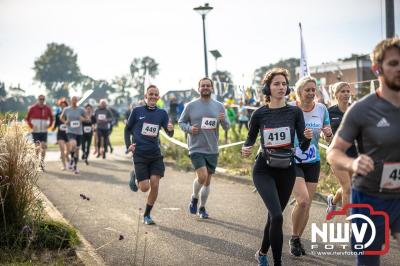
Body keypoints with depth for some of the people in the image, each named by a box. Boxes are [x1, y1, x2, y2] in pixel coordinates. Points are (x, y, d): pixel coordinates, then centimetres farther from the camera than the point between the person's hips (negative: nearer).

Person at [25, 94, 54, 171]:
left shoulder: (47, 109, 3)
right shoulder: (33, 108, -2)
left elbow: (51, 118, 16)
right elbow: (27, 118, 7)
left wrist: (48, 125, 1)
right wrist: (31, 126, -5)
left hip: (44, 131, 2)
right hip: (35, 131, -2)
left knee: (44, 146, -5)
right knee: (37, 147, -5)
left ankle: (42, 163, 8)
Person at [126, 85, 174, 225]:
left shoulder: (162, 113, 4)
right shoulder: (137, 111, -1)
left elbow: (169, 134, -1)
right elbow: (128, 129, 10)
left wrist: (171, 129, -23)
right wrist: (128, 145, -3)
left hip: (155, 154, 2)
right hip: (139, 154, -2)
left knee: (155, 185, -6)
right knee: (145, 187, -6)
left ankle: (147, 215, 13)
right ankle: (135, 177, 29)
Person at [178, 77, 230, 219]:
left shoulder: (219, 106, 4)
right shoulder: (191, 105, -1)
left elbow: (227, 127, 5)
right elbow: (181, 122, 7)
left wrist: (223, 120, -17)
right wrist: (189, 129, -13)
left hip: (212, 150, 3)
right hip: (196, 149, -3)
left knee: (207, 181, 11)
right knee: (202, 176, -19)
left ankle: (202, 207, 29)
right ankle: (194, 198, 10)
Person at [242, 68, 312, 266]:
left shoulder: (295, 112, -3)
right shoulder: (259, 114, -6)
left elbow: (303, 146, -4)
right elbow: (250, 138, 8)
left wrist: (307, 137, -26)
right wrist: (245, 149, -14)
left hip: (287, 170, 3)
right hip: (264, 170, -3)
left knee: (274, 215, 16)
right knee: (277, 216, -19)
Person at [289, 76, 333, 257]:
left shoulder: (321, 109, 0)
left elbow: (330, 140, 5)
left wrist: (328, 134, -17)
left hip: (313, 162, 4)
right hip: (292, 161, -4)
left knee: (307, 205, 7)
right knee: (303, 200, -19)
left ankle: (297, 239, 28)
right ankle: (294, 238, 3)